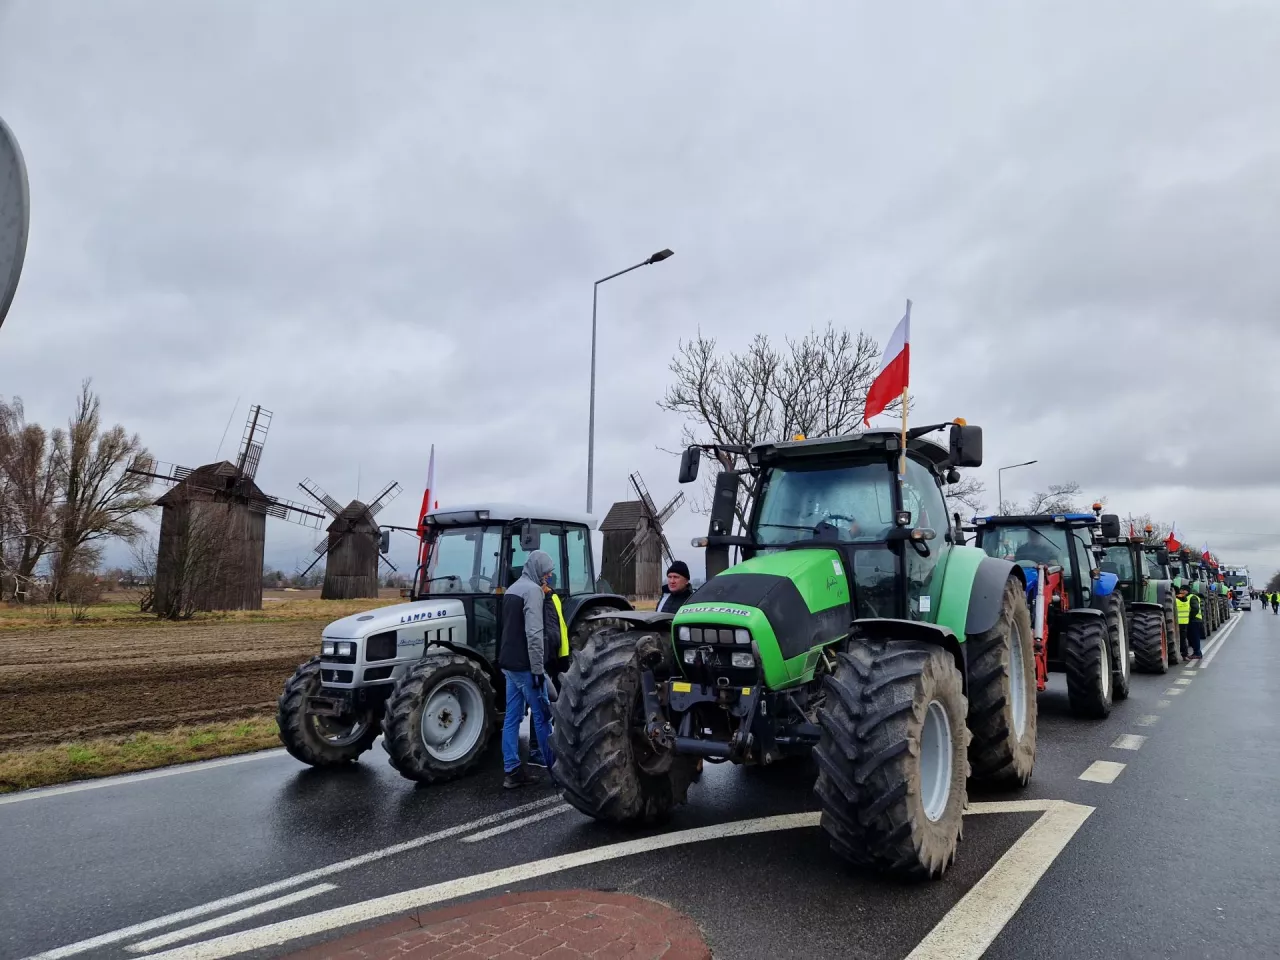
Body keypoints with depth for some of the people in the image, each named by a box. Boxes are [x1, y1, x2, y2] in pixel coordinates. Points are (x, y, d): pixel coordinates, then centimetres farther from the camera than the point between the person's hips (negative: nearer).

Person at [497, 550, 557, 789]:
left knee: (512, 717, 9)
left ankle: (512, 772, 12)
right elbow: (534, 634, -22)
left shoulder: (512, 589, 15)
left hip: (509, 664, 9)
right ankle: (554, 767, 12)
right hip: (525, 666, -9)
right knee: (542, 717, 2)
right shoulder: (533, 590, -15)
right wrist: (538, 669, -19)